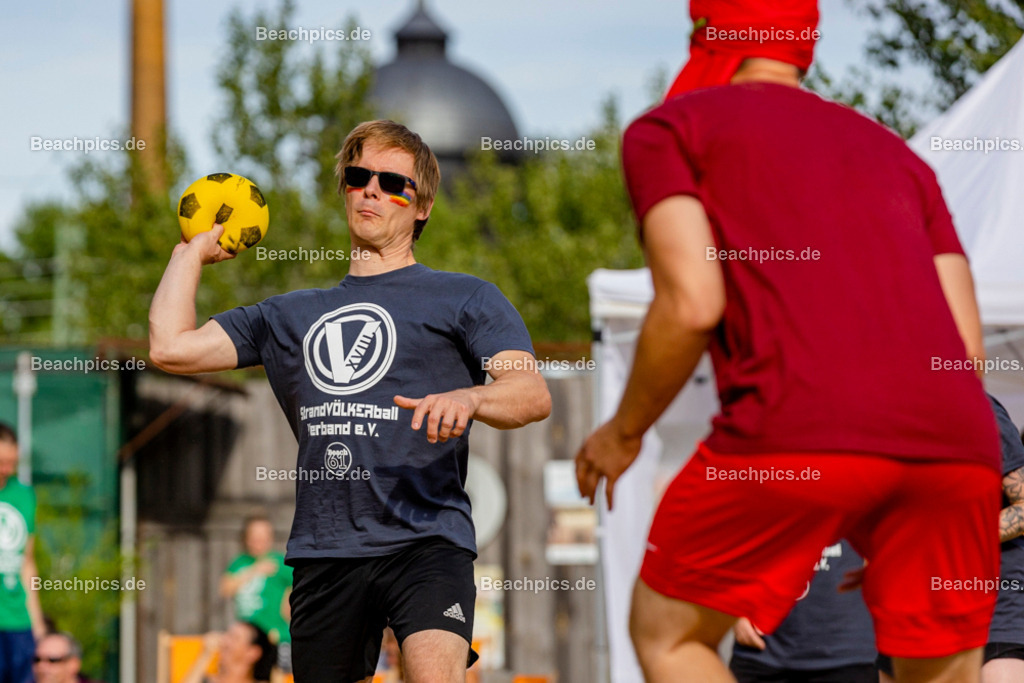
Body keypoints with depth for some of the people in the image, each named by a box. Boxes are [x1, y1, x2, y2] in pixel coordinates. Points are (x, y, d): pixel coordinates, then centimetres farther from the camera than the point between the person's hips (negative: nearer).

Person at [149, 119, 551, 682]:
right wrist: (195, 248, 25)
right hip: (322, 549, 5)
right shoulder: (290, 315, 23)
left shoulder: (464, 298, 10)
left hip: (425, 537, -5)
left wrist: (466, 398, -26)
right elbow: (171, 347, 15)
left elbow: (533, 394, -5)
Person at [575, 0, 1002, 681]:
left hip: (798, 424, -4)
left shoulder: (668, 128, 17)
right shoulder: (898, 156, 32)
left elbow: (691, 305, 0)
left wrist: (624, 433, 15)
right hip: (956, 443, 5)